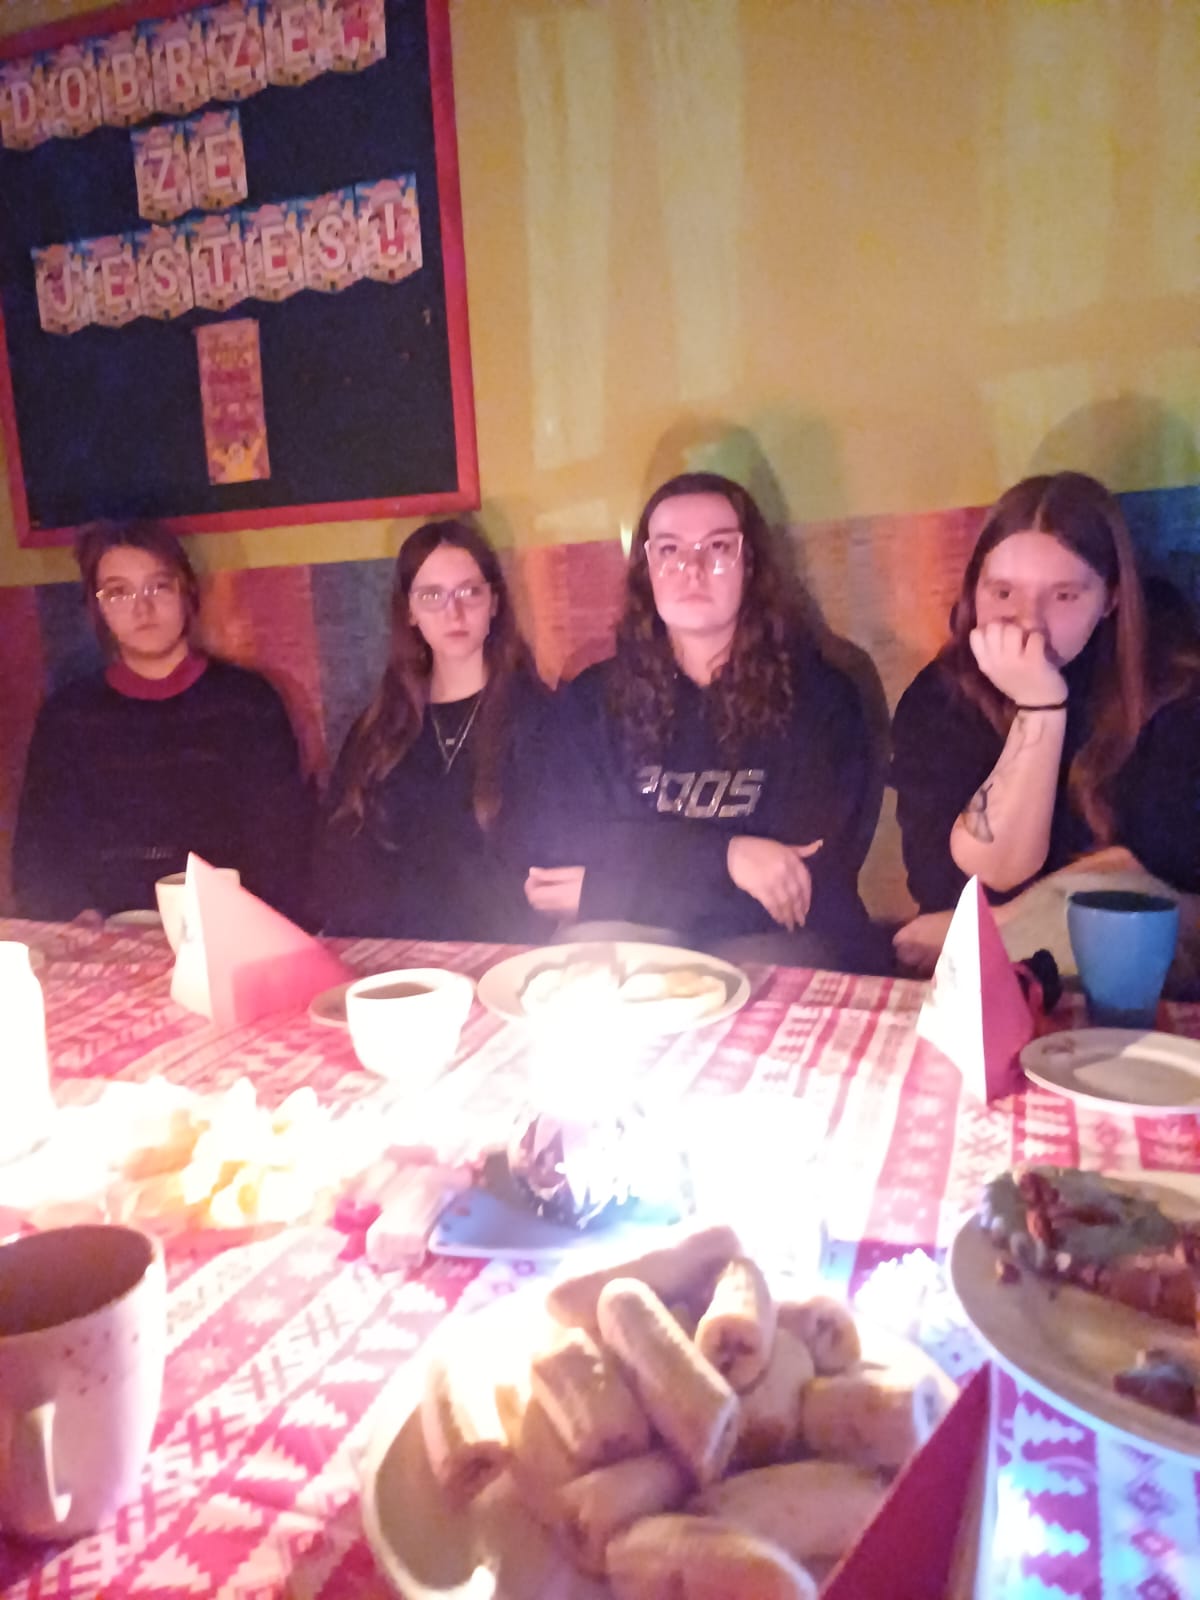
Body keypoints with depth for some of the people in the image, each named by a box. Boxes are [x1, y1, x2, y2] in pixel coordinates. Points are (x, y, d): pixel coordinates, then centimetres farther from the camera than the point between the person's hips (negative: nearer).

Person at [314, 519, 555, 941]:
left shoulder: (536, 716, 1)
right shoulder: (377, 726, 16)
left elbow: (542, 864, -4)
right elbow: (339, 855, 9)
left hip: (488, 955, -3)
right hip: (382, 952, 3)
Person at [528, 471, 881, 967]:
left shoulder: (817, 694, 2)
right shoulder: (592, 699, 10)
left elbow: (810, 880, -6)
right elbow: (569, 849, -1)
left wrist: (604, 892, -8)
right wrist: (721, 857, -18)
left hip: (769, 944, -1)